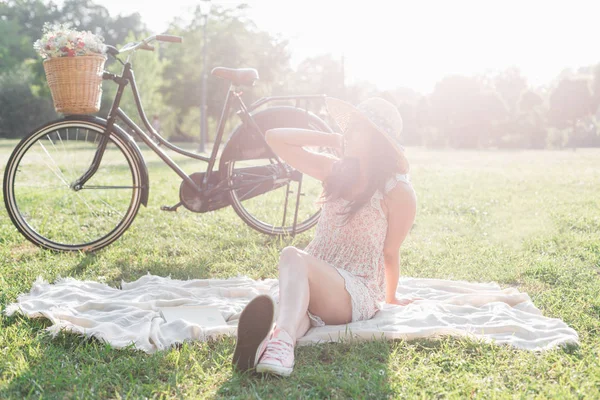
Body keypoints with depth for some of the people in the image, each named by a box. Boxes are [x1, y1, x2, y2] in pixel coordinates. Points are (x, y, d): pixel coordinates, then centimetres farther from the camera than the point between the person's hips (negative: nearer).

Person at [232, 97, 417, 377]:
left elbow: (390, 253, 4)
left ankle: (281, 339, -61)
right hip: (313, 278, 5)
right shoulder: (335, 171, 9)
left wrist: (390, 298, 16)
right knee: (297, 306, -34)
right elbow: (275, 138, 9)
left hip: (357, 293, -5)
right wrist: (334, 140, 7)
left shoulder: (398, 191, -6)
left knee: (293, 256, -35)